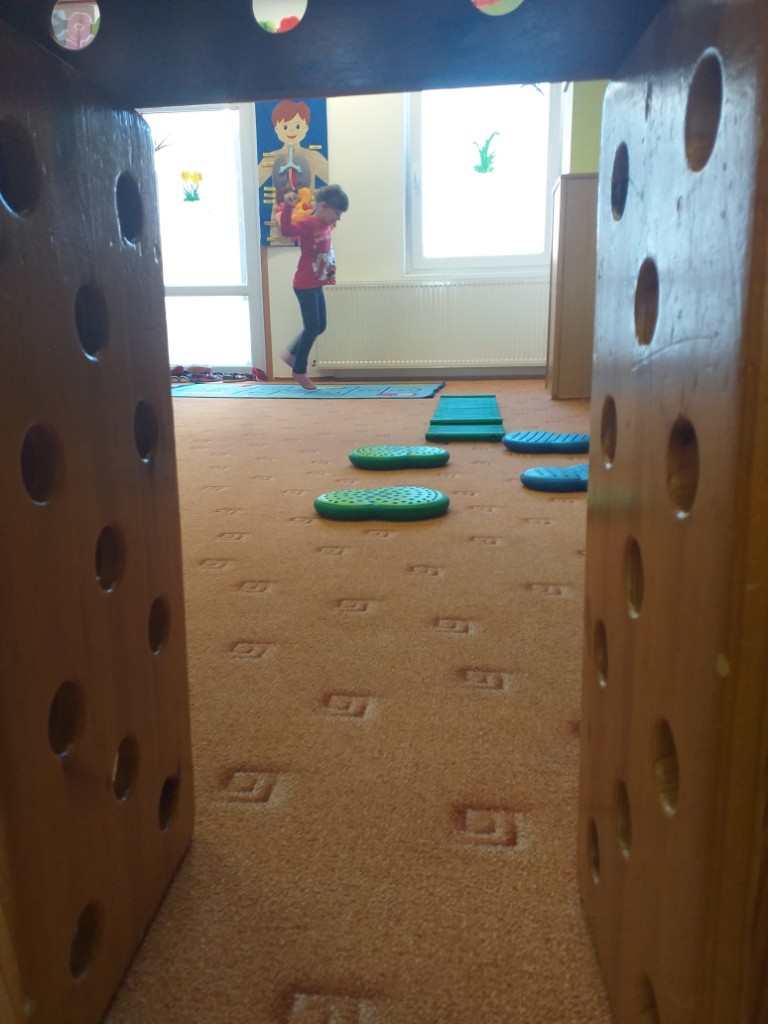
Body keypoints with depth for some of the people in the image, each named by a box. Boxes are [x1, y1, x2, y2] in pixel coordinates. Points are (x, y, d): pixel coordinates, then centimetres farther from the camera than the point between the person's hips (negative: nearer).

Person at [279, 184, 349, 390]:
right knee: (312, 327, -5)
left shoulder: (326, 225, 9)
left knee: (319, 327, 14)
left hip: (317, 285, 9)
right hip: (305, 285, -9)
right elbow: (287, 230, -36)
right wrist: (288, 207, -46)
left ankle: (292, 355, 29)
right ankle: (299, 371, 7)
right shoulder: (308, 224, -17)